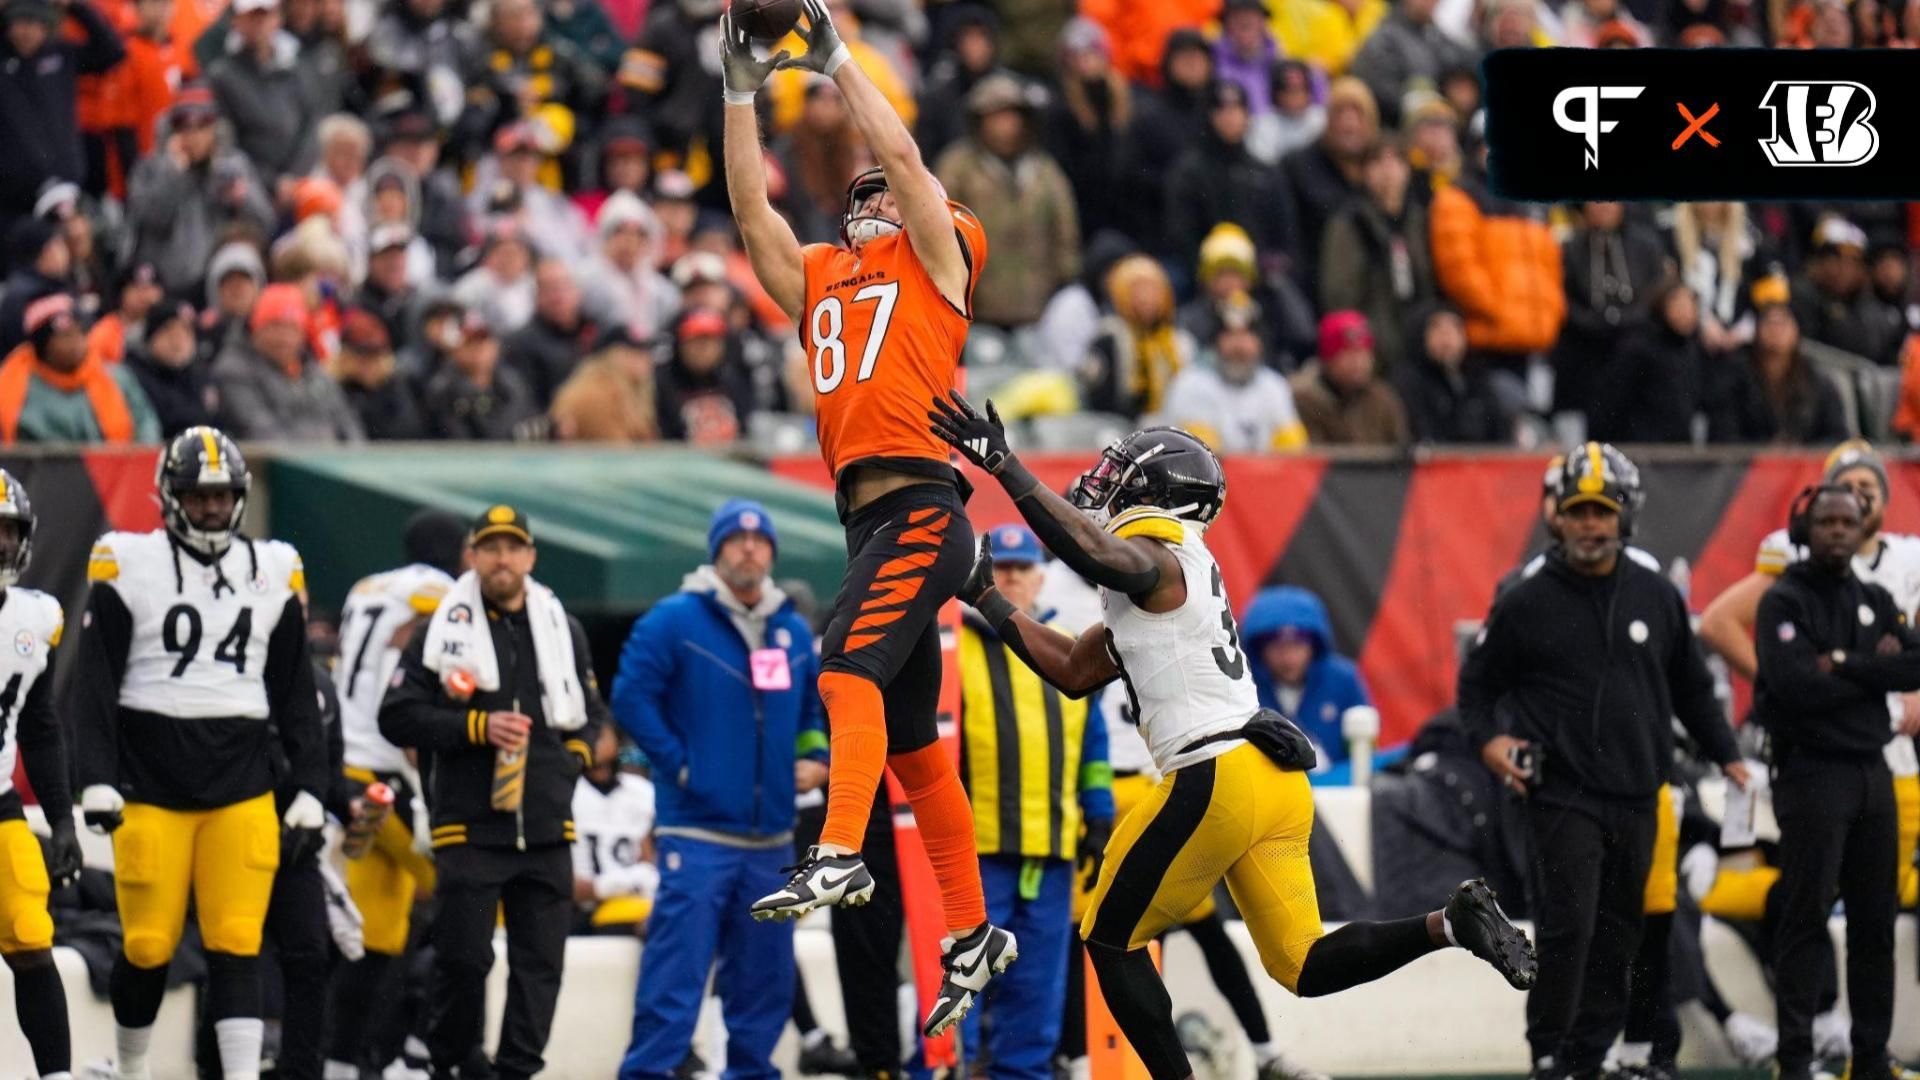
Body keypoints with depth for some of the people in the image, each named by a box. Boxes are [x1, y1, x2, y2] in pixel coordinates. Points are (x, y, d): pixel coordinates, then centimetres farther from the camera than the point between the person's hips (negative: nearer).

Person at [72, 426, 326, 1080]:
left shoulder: (274, 574, 9)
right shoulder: (126, 567, -1)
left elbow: (296, 697, 13)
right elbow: (95, 685, -1)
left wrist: (310, 793, 8)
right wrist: (97, 782, -9)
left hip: (242, 792, 2)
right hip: (150, 787, -2)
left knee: (236, 945, -6)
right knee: (149, 946, 1)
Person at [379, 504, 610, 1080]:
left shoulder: (562, 629, 12)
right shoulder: (442, 630, -1)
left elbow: (590, 709, 23)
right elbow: (398, 717, -6)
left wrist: (575, 754, 5)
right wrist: (477, 727, -15)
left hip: (546, 829, 4)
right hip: (469, 826, -4)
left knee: (540, 962, 3)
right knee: (463, 958, -5)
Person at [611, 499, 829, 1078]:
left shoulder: (793, 632, 13)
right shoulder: (674, 621, -5)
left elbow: (810, 709, 26)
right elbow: (631, 696, -8)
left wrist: (814, 756, 8)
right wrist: (677, 763, -11)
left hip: (771, 835, 6)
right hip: (697, 830, -6)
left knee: (766, 969, 10)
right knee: (677, 965, -12)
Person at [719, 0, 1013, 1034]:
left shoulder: (937, 262, 7)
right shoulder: (818, 280, 22)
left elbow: (902, 154, -2)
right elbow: (751, 209, 19)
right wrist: (740, 91, 13)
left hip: (922, 509, -8)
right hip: (867, 516, 8)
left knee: (850, 665, -27)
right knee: (912, 742, 9)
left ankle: (840, 854, -39)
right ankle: (971, 932, 13)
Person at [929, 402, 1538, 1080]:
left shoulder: (1149, 553, -4)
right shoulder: (1176, 570, 26)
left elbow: (1092, 550, -31)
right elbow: (1073, 672, 31)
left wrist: (1003, 466, -29)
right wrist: (987, 601, 30)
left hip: (1218, 781, -9)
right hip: (1277, 778, 9)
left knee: (1111, 938, 5)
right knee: (1302, 966, 7)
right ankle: (1449, 924, -10)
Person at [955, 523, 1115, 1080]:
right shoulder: (949, 648, 1)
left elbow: (1093, 747, 20)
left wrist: (1099, 822, 13)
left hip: (1050, 849, 5)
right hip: (973, 851, -5)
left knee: (1036, 985, 7)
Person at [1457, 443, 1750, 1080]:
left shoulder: (1656, 598, 9)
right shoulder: (1527, 603, 0)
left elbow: (1691, 688, 19)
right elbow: (1477, 682, 8)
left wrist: (1725, 756, 15)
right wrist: (1487, 739, -10)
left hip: (1636, 799, 4)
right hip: (1562, 795, -4)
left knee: (1617, 937, 5)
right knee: (1569, 927, -13)